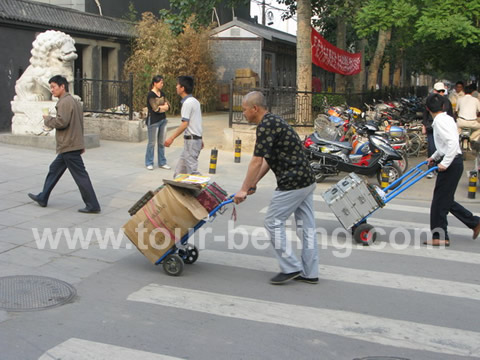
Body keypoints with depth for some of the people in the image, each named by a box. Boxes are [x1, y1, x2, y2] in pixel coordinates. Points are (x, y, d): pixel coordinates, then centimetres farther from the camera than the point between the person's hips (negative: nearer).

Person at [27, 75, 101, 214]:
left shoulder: (65, 102, -15)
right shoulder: (74, 101, 17)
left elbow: (62, 121, -26)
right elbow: (80, 124, 21)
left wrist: (47, 119, -7)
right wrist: (81, 144, 23)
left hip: (69, 147, -11)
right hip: (69, 146, 11)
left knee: (80, 176, -8)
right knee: (54, 169, 19)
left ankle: (92, 206, -5)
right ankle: (42, 198, 31)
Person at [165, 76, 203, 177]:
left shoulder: (187, 103, -15)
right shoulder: (195, 101, 13)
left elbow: (184, 124, -21)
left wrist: (171, 138, -20)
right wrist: (200, 140, 22)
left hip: (191, 140, -10)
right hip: (196, 138, 10)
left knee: (192, 170, -6)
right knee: (180, 169, 14)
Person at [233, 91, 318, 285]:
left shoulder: (265, 126, -15)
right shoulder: (273, 121, 17)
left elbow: (257, 161, -16)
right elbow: (268, 160, 21)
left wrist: (244, 190, -9)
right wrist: (253, 183, 20)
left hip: (292, 184, -10)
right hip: (307, 181, 10)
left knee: (273, 221, 1)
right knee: (306, 225, 11)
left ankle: (291, 267, 4)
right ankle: (310, 273, 17)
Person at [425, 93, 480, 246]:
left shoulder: (440, 121, -15)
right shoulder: (447, 118, 15)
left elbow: (453, 142, -26)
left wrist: (445, 163, -24)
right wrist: (434, 157, 24)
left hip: (451, 163, -10)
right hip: (453, 162, 10)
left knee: (440, 200, -2)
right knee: (446, 200, 16)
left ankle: (439, 237, 6)